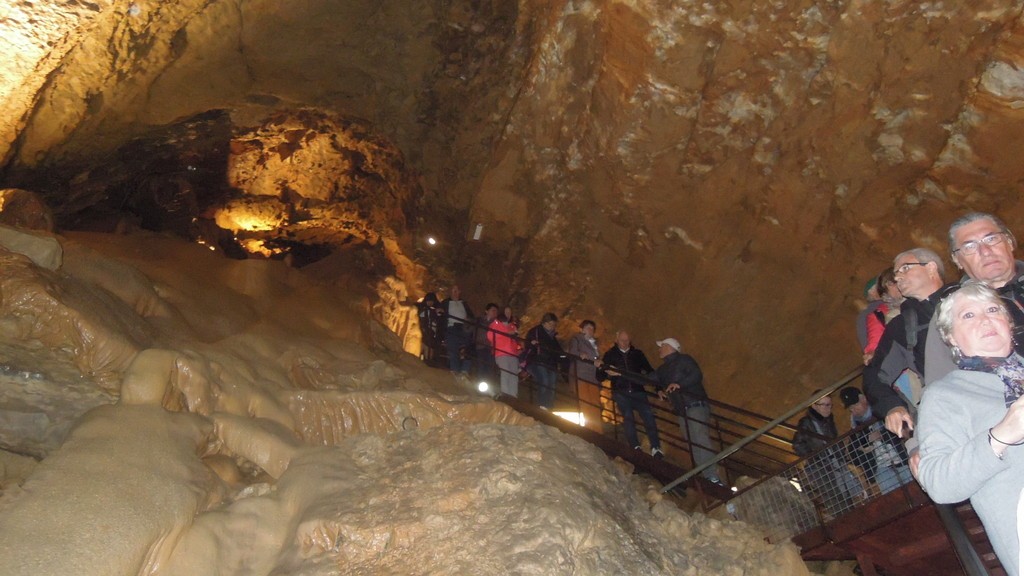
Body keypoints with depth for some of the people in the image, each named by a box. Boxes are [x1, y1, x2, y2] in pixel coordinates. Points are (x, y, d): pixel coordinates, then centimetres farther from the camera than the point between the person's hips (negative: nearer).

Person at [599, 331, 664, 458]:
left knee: (648, 414, -16)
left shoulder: (637, 353, 15)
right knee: (628, 417, -15)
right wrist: (607, 372, -13)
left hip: (637, 390, 1)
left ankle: (655, 447, -16)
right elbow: (600, 376, 10)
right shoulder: (610, 354, 11)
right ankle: (635, 447, -13)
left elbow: (649, 370, 16)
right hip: (620, 392, 0)